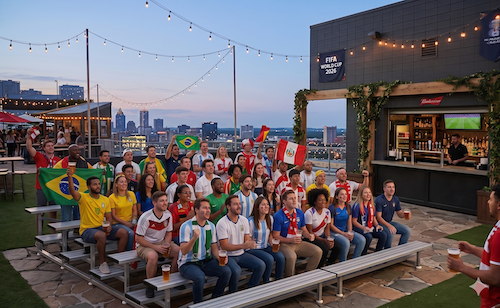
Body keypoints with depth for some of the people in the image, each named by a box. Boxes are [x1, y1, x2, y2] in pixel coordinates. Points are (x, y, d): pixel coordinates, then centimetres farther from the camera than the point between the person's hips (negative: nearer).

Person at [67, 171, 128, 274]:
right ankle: (102, 263, -19)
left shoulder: (105, 200, 11)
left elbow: (109, 217, 12)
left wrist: (109, 226, -10)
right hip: (87, 230, -5)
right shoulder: (83, 197, -5)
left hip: (102, 227, 6)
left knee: (124, 233, -12)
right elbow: (72, 191, -26)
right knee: (102, 235, -38)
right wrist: (70, 177, -42)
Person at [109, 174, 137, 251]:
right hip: (118, 223, -3)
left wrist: (134, 220, -6)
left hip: (130, 222, 4)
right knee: (131, 233, -32)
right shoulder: (112, 197, -3)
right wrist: (126, 223, -14)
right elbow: (113, 215, -4)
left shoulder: (131, 194, 10)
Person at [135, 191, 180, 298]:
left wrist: (167, 244, -11)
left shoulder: (168, 215, -3)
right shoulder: (145, 217, -20)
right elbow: (138, 238, -16)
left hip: (161, 242, 5)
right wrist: (156, 247, -23)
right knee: (153, 256, -37)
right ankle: (150, 285, -15)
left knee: (179, 251, -19)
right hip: (144, 244, -5)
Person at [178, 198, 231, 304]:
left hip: (206, 261, 6)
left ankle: (215, 299, 4)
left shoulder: (211, 226, 5)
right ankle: (198, 304, -8)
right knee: (200, 277, -35)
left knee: (226, 271, -16)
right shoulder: (186, 226, -13)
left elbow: (214, 247, 10)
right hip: (188, 263, -5)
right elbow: (183, 251, -20)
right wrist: (194, 238, -36)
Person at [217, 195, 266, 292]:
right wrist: (243, 245, -28)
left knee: (261, 265, -11)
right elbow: (224, 246, -19)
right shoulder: (222, 223, -15)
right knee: (236, 271, -33)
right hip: (227, 256, -6)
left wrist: (250, 243, -19)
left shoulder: (244, 220, 5)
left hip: (241, 254, 6)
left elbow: (247, 239, 7)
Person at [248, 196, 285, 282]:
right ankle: (266, 282, -8)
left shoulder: (270, 218, 7)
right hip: (254, 249, -5)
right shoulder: (251, 221, -13)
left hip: (267, 247, 6)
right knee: (269, 259, -29)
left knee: (281, 257, -20)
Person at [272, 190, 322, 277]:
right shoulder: (278, 216, -13)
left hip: (298, 243, 6)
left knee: (318, 251, -10)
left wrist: (309, 235, -7)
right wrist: (291, 240, -25)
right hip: (284, 244, -6)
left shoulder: (300, 213, 7)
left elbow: (304, 230, 17)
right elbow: (275, 236, -12)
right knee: (292, 256, -37)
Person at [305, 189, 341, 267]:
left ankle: (329, 264, 9)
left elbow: (327, 228, 7)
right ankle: (318, 268, -5)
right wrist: (324, 240, -21)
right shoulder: (309, 213, -17)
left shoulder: (327, 212, 3)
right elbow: (309, 232, -16)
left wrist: (329, 239, -13)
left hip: (322, 236, 6)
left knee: (338, 247, -14)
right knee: (325, 249, -29)